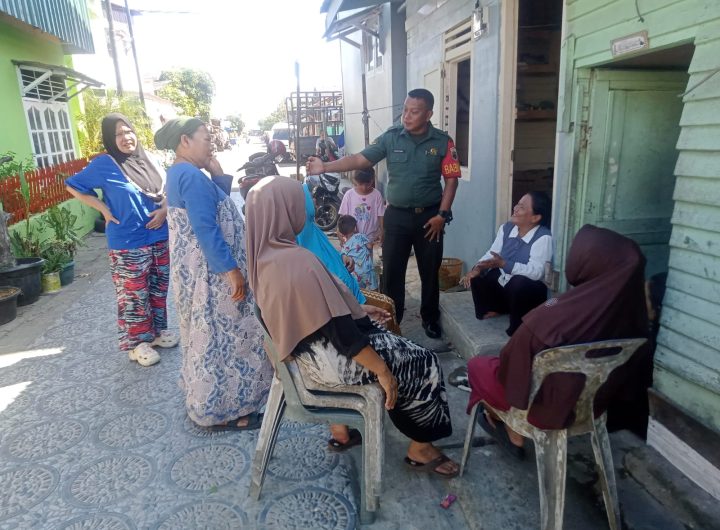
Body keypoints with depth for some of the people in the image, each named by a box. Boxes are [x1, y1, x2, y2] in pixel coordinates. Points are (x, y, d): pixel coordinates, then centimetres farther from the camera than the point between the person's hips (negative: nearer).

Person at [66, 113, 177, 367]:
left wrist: (165, 209, -4)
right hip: (128, 244, -5)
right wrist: (104, 209, -10)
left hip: (160, 238, 5)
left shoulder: (147, 159, 7)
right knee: (134, 296, 3)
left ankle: (157, 330, 34)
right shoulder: (104, 164, -7)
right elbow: (73, 186, -1)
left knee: (158, 290, 17)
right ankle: (138, 342, 19)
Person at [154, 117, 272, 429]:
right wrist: (231, 269, -24)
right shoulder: (192, 176, -21)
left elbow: (216, 208, 16)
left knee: (209, 335, 21)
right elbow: (206, 230, -27)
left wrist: (218, 174, 5)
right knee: (220, 336, 0)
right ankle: (221, 410, 14)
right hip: (210, 272, -11)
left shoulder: (180, 173, 13)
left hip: (198, 269, 11)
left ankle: (207, 400, 38)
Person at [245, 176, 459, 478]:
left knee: (383, 340, 30)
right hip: (326, 359, -9)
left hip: (304, 349, 9)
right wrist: (382, 369, -17)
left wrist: (357, 310, 15)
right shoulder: (297, 260, -29)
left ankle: (341, 428, 32)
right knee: (422, 363, 4)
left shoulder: (264, 255, 0)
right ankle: (420, 448, 22)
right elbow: (338, 328, -26)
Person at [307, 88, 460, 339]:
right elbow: (360, 159, -7)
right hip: (397, 215, 1)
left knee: (430, 271, 11)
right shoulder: (391, 137, -3)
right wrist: (325, 166, -18)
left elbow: (451, 179, -1)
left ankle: (430, 318, 30)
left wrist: (442, 214, -8)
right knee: (392, 271, 7)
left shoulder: (442, 142, -4)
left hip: (429, 216, 0)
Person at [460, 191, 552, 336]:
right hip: (502, 282, 7)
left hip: (528, 291, -6)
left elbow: (536, 272, -34)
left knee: (519, 281, -37)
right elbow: (492, 254, -3)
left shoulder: (543, 237, -24)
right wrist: (477, 268, -24)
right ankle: (493, 308, 14)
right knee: (476, 276, -8)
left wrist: (503, 264, -42)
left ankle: (517, 329, -14)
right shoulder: (506, 228, -3)